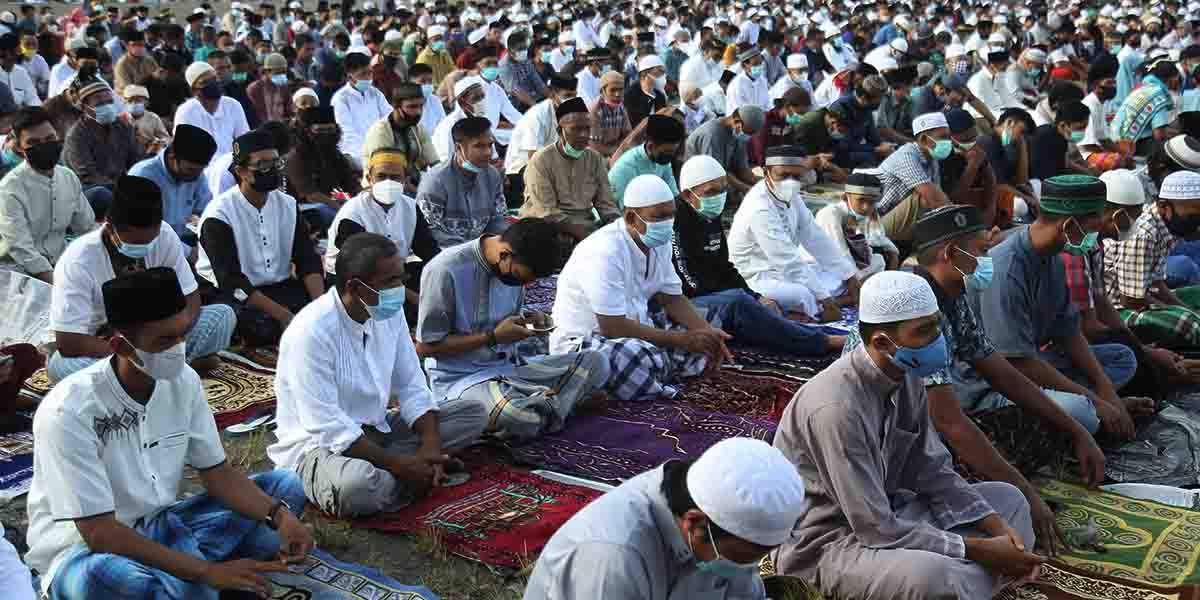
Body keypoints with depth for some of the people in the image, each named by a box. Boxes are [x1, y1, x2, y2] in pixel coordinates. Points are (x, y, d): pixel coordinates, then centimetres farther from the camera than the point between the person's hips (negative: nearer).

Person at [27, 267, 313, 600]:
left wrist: (280, 515, -19)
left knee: (284, 487, -4)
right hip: (85, 548, -6)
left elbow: (217, 471, 0)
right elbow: (99, 532, -26)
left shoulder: (183, 381, -7)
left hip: (158, 527, 7)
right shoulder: (69, 413, -25)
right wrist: (208, 572, -30)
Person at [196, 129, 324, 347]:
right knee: (261, 325, -36)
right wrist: (283, 315, -27)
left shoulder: (288, 205, 5)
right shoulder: (219, 215, -13)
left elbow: (308, 261, 0)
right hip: (230, 293, -5)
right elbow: (232, 281, -20)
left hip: (280, 287, 5)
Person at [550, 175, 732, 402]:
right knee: (641, 359, -38)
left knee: (702, 336, -1)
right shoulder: (606, 252, -26)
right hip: (584, 341, -9)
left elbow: (672, 298, 10)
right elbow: (613, 327, -28)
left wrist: (708, 332, -9)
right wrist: (682, 340, -22)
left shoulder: (659, 242, 2)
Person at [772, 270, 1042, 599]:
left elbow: (934, 472, 4)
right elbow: (877, 530, -28)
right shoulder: (837, 407, -30)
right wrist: (979, 550, -21)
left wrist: (998, 528, -9)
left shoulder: (906, 377, -3)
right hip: (825, 543, -9)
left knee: (1007, 499, 13)